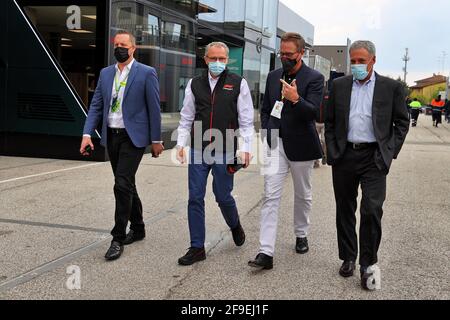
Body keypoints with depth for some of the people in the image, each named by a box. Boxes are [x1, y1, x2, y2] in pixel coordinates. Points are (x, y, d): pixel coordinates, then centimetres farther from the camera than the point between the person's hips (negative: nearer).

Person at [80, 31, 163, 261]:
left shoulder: (146, 73, -5)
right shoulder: (105, 73, 10)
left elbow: (154, 109, -4)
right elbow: (96, 106, 9)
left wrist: (156, 140, -4)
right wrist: (87, 134, -2)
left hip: (132, 137, -6)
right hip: (111, 136, 6)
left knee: (122, 185, -13)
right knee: (126, 185, 14)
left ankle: (118, 238, -5)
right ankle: (137, 229, 30)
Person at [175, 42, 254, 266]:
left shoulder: (238, 84, 0)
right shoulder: (195, 84, 9)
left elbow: (246, 120, 0)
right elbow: (186, 118, 12)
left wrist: (246, 148, -8)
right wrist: (181, 143, 2)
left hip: (225, 152, -2)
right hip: (198, 151, 3)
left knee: (223, 196, 6)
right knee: (195, 198, 2)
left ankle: (235, 226, 39)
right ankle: (197, 248, 12)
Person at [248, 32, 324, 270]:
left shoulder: (314, 78, -7)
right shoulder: (273, 76, 8)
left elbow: (313, 112, -18)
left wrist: (296, 99, -35)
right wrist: (267, 134, 6)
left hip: (301, 146, -3)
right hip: (275, 144, 3)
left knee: (303, 195, 15)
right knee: (271, 196, -7)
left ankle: (301, 235, 38)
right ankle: (266, 253, -11)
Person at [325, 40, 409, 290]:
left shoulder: (391, 88, 1)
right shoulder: (339, 85, 7)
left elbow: (402, 122, 5)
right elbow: (330, 122, 10)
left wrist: (390, 153, -2)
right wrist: (332, 152, 3)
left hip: (374, 157, -3)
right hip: (343, 157, 3)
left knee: (372, 210, -11)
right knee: (345, 210, 11)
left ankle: (368, 263, 5)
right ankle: (348, 258, 26)